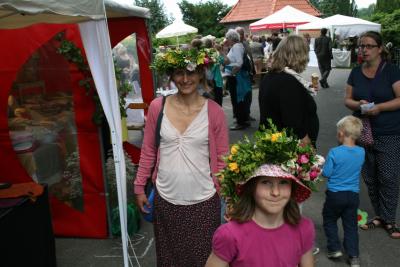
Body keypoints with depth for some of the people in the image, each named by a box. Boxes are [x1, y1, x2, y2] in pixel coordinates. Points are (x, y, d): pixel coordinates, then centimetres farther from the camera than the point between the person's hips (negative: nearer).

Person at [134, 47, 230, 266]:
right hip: (165, 199, 2)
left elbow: (222, 159, -2)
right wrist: (139, 187, 6)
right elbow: (148, 152, 4)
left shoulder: (214, 112, -9)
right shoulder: (157, 107, -5)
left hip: (203, 201, -1)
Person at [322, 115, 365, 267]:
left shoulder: (334, 152, -19)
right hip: (353, 195, 4)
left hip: (335, 194, -4)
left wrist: (324, 164, 5)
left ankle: (334, 248, 18)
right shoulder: (361, 152, -5)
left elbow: (326, 173, -12)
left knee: (329, 220, 18)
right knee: (350, 225, 13)